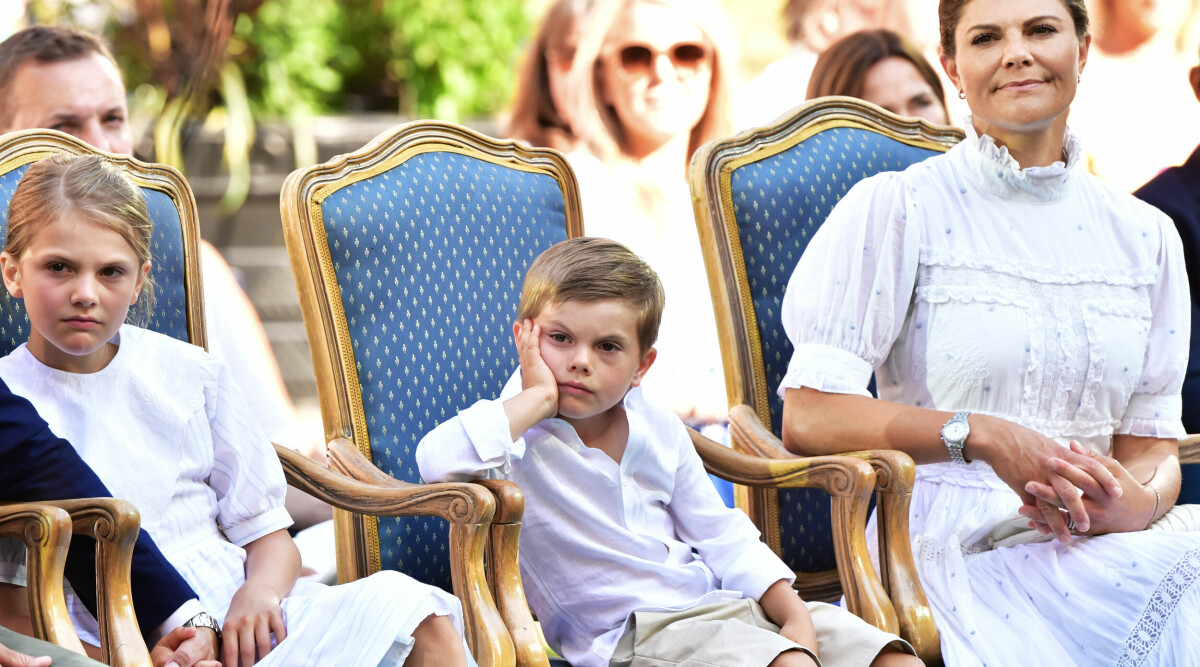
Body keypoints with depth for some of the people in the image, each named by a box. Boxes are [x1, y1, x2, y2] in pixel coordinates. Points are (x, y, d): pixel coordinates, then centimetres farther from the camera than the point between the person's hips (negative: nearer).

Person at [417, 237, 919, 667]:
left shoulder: (659, 431, 12)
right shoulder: (518, 436, -6)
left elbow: (722, 539, 16)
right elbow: (438, 460, -30)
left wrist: (794, 617, 0)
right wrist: (540, 397, -18)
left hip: (724, 605, 7)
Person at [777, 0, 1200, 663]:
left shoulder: (1146, 236, 16)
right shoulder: (893, 208, 2)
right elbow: (810, 417, -5)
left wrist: (1138, 501, -11)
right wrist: (981, 435, -17)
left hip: (1104, 548, 4)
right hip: (954, 551, -4)